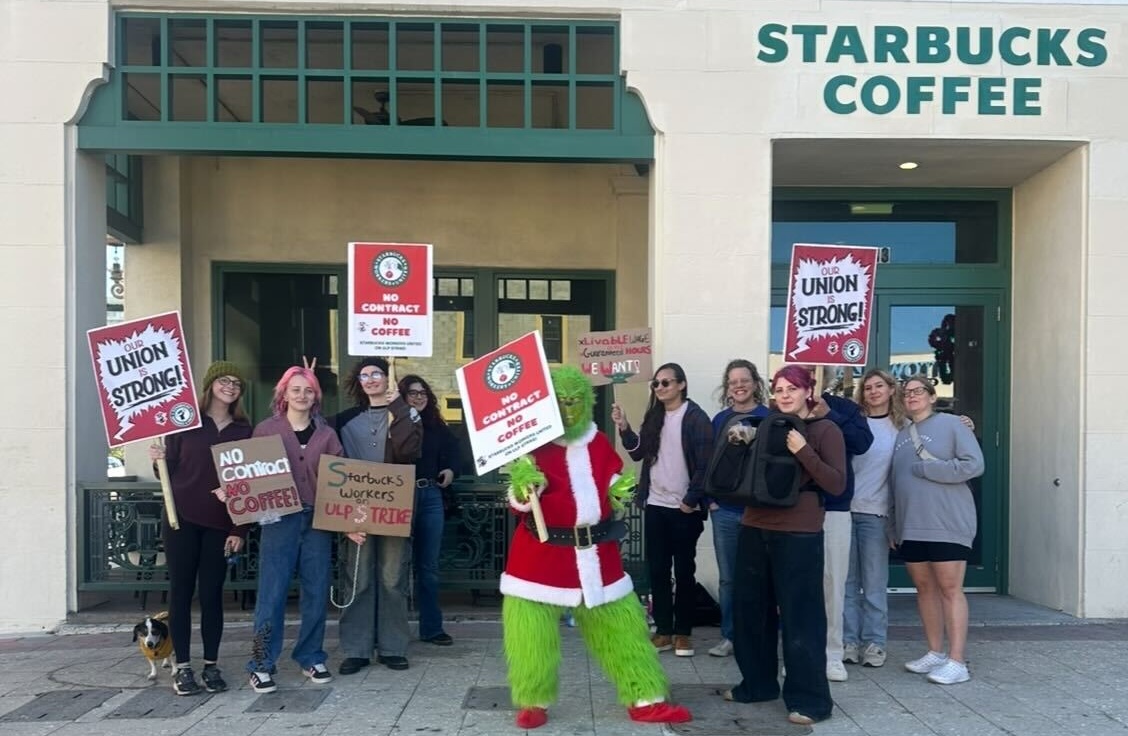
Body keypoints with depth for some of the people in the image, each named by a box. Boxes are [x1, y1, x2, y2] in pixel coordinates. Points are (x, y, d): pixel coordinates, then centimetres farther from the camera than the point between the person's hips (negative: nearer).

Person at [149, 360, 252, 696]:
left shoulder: (243, 430, 7)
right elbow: (169, 468, 5)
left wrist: (240, 529, 0)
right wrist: (159, 460, -18)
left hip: (220, 522, 1)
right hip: (182, 517, -1)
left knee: (212, 593, 5)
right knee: (181, 590, 3)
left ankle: (211, 665, 14)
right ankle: (181, 666, 11)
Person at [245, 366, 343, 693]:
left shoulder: (326, 434, 9)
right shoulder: (266, 429, 2)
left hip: (317, 520, 3)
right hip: (279, 519, -3)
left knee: (317, 592, 7)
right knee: (272, 593, -3)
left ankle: (311, 658, 21)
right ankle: (261, 665, 7)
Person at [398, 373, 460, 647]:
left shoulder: (436, 426, 10)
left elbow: (452, 449, 26)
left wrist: (451, 469, 11)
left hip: (431, 496, 5)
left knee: (429, 565, 11)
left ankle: (432, 627, 20)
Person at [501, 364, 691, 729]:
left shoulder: (600, 443, 6)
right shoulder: (533, 444, -9)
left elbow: (613, 491, 17)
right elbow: (519, 504, -10)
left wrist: (620, 496, -5)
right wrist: (523, 486, -30)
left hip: (597, 553, 4)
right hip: (542, 553, -4)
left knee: (622, 627, 10)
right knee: (530, 631, -2)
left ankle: (646, 700, 23)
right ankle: (533, 703, 20)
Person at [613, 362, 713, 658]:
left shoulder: (696, 418, -8)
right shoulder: (654, 417, 10)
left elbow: (704, 464, -11)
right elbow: (639, 453, 8)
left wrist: (692, 500, -14)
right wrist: (624, 428, -6)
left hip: (684, 507, -5)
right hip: (655, 505, 5)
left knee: (684, 570, 5)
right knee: (657, 569, 7)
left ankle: (683, 632, 15)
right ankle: (663, 630, 16)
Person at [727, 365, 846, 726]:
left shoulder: (825, 429, -3)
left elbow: (837, 484, -12)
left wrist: (803, 451, -22)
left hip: (798, 535, -6)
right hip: (754, 529, 6)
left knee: (799, 616, -1)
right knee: (751, 610, 15)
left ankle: (808, 699, 10)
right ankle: (757, 683, 31)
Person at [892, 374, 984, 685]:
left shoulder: (951, 424, -3)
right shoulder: (901, 435, 15)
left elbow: (974, 464, -13)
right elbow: (894, 481, 17)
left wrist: (925, 469, -14)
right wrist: (895, 524, 13)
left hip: (947, 523, -6)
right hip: (911, 526, 6)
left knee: (950, 589, -5)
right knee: (924, 588, 10)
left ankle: (956, 662, -3)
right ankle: (935, 653, 20)